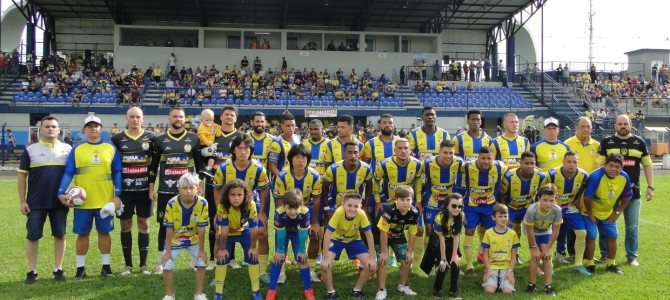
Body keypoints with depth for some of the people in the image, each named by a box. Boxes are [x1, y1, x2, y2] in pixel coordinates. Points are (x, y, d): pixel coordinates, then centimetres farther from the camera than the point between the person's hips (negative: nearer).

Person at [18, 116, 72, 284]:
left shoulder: (68, 149, 5)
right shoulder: (30, 150, 1)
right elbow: (22, 176, 2)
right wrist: (22, 201, -2)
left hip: (60, 202, 1)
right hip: (35, 203, -1)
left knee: (60, 235, 6)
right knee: (32, 236, 3)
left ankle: (58, 270, 18)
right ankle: (32, 272, 15)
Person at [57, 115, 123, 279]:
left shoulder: (111, 148, 5)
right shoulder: (77, 149, 4)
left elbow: (117, 173, 5)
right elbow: (68, 173, 0)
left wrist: (117, 195, -4)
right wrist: (61, 192, -13)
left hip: (105, 200, 0)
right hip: (82, 201, 0)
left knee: (104, 232, 9)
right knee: (82, 234, 7)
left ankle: (106, 266, 19)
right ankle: (80, 268, 18)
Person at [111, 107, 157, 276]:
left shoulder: (150, 138, 4)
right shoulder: (117, 139, 3)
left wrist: (152, 187, -3)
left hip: (144, 189, 0)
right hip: (124, 189, 0)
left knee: (144, 224, 5)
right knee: (125, 225, 6)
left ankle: (143, 265, 13)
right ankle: (128, 265, 17)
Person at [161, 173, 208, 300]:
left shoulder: (202, 203, -25)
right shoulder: (172, 204, -25)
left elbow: (201, 229, -18)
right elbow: (169, 229, -17)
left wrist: (201, 250, -12)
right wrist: (168, 251, -13)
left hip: (194, 239, 1)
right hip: (175, 240, 0)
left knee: (201, 263, -6)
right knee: (167, 265, -5)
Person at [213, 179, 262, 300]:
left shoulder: (251, 205, -35)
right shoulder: (223, 207, -35)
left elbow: (254, 229, -23)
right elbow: (224, 231, -26)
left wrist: (253, 247, -14)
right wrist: (222, 249, -16)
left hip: (245, 232, 1)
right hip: (228, 234, 0)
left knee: (253, 257, -4)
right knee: (222, 259, -4)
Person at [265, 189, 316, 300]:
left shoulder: (305, 212, -39)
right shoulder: (279, 212, -39)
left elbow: (303, 233, -25)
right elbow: (280, 233, -25)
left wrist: (302, 250, -16)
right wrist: (280, 250, -15)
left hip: (298, 232, 0)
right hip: (283, 232, 0)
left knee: (302, 259, -3)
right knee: (279, 258, -3)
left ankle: (308, 290, 9)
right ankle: (272, 290, 8)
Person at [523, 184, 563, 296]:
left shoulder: (557, 210, -33)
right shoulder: (532, 210, -40)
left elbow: (555, 231, -18)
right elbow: (530, 231, -25)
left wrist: (548, 248, -14)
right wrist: (535, 248, -16)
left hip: (546, 232, 2)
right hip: (533, 232, -2)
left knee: (547, 256, -6)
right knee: (535, 256, -9)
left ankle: (548, 286, 3)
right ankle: (531, 285, 4)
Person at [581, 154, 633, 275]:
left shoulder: (624, 177, -15)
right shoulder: (596, 176, -32)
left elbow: (627, 197, 2)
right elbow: (587, 197, -29)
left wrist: (617, 213, 1)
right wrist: (590, 214, -18)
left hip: (608, 213, 5)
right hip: (590, 212, -5)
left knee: (612, 236, 7)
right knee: (591, 237, -9)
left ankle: (611, 265, 22)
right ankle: (590, 264, 6)